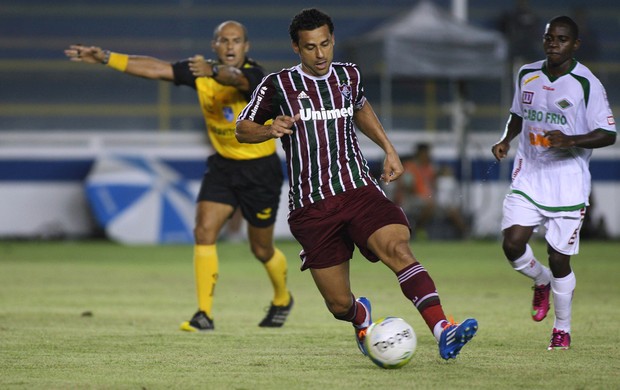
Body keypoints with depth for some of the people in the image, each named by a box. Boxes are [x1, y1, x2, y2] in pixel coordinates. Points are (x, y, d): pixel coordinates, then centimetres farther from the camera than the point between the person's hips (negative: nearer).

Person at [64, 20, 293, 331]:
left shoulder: (254, 75, -24)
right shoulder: (201, 71, -7)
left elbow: (236, 79, -48)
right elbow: (156, 68, -10)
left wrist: (215, 72, -70)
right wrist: (105, 58, -17)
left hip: (260, 169, -5)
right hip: (223, 165, 5)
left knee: (262, 250, 8)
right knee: (204, 232, -14)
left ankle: (282, 299, 38)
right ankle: (204, 314, -11)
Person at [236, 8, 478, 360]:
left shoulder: (349, 75, 10)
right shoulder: (277, 86, 0)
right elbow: (242, 130, 9)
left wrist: (389, 149, 26)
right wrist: (270, 130, -13)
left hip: (360, 191, 2)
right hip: (312, 208, -2)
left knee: (398, 249, -28)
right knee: (340, 304, -1)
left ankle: (443, 331, -40)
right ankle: (361, 317, 38)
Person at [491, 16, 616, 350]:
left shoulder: (586, 83, -10)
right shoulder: (527, 75, 5)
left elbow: (608, 134, -10)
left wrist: (569, 140, -24)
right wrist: (506, 139, 3)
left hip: (568, 182, -4)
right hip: (528, 176, 4)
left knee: (558, 258, -1)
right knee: (512, 245, -13)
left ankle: (562, 330, 18)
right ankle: (541, 281, 22)